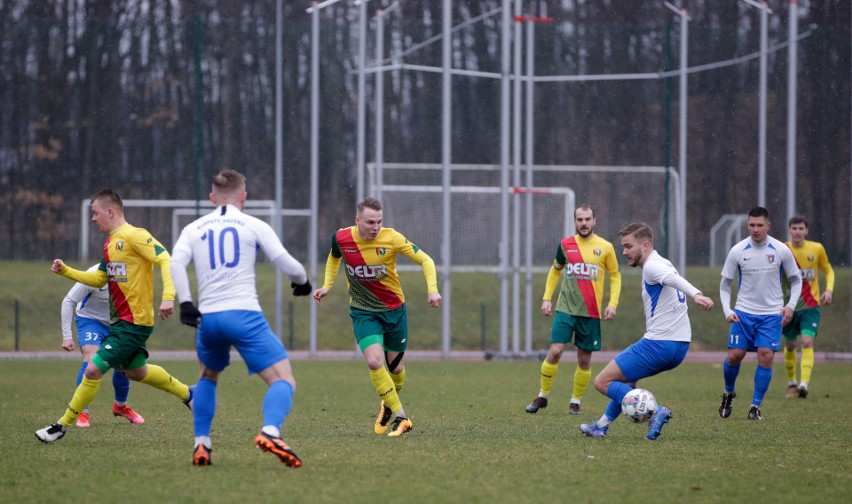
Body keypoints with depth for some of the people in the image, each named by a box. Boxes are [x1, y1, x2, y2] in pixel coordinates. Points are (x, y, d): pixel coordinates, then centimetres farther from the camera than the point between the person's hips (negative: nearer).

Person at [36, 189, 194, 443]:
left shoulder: (134, 236, -17)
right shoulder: (110, 243, 12)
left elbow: (165, 260, -24)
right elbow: (99, 279, 21)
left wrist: (168, 296, -36)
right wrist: (65, 271, 10)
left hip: (134, 322, -10)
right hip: (119, 320, 10)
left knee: (93, 370, -11)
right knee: (136, 371, 26)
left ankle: (63, 425, -2)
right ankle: (187, 393, 45)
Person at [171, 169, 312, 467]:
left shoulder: (194, 229, 14)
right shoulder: (254, 226, 7)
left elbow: (176, 263, -2)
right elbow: (286, 263, 2)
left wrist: (185, 303, -6)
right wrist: (303, 283, 21)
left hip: (208, 318, 4)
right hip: (244, 314, -4)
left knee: (208, 377, 31)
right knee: (283, 381, -6)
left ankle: (201, 445, 20)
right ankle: (270, 432, -35)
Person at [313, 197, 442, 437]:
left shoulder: (391, 238, -18)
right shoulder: (341, 238, -12)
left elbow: (425, 260, -9)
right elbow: (334, 258, 14)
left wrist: (432, 289, -23)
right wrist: (326, 286, 5)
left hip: (394, 309, 0)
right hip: (363, 311, 0)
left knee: (395, 367, 9)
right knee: (374, 362, -20)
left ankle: (389, 404, 42)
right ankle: (400, 417, -9)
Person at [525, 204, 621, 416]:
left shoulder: (605, 247, -1)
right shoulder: (565, 245, 4)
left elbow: (615, 275, 9)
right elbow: (555, 270, 18)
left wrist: (612, 303, -2)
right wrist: (547, 297, 10)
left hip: (591, 312, 0)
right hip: (565, 309, 0)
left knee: (584, 359, 3)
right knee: (555, 351, -11)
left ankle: (576, 401, 18)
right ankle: (542, 396, 4)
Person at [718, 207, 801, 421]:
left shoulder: (782, 250, -5)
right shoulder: (737, 251, -5)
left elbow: (796, 279, 8)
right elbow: (725, 284, 5)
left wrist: (791, 305, -7)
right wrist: (727, 311, -8)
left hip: (771, 314, 0)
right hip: (743, 312, 0)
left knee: (766, 356, -11)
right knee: (735, 355, -4)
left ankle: (755, 406, 0)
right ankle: (729, 393, 25)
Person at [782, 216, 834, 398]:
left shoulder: (817, 249, -4)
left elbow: (828, 270, 10)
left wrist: (829, 289, -7)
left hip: (811, 306, -1)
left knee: (807, 343, -18)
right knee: (790, 346, 11)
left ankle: (804, 384, -29)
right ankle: (792, 382, 32)